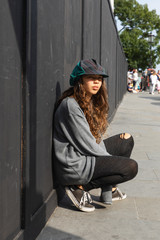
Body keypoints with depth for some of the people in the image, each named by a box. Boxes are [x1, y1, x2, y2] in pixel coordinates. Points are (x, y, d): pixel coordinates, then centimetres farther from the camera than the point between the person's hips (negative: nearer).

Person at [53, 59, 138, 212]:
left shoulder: (91, 102, 11)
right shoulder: (71, 105, -20)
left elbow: (97, 139, 12)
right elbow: (87, 145, -19)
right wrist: (112, 159, -7)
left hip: (88, 156, 10)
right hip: (74, 166, -10)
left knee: (126, 140, 15)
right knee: (131, 167, -14)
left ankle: (109, 190, 16)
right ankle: (79, 187, -6)